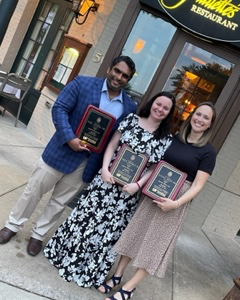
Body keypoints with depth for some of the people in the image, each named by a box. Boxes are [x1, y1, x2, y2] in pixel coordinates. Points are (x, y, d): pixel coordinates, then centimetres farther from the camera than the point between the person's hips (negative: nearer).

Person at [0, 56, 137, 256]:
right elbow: (59, 109, -10)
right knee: (34, 191, 11)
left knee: (61, 201, 16)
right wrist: (69, 138, -23)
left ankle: (39, 235, 36)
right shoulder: (83, 83, -7)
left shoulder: (130, 107, 0)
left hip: (88, 162, 3)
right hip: (62, 151, -2)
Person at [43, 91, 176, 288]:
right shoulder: (131, 119, 0)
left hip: (128, 190, 0)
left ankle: (90, 270, 30)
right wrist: (105, 169, -12)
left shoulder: (166, 139, -2)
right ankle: (67, 253, 33)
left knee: (110, 229, 9)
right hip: (107, 180, 0)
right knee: (88, 214, 9)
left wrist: (138, 184, -13)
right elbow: (111, 146, 2)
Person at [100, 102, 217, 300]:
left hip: (175, 202, -4)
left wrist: (177, 203, -23)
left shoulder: (208, 151, -7)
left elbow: (198, 185, -11)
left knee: (155, 244, 5)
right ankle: (117, 276, 26)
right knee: (135, 235, 10)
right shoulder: (174, 139, 3)